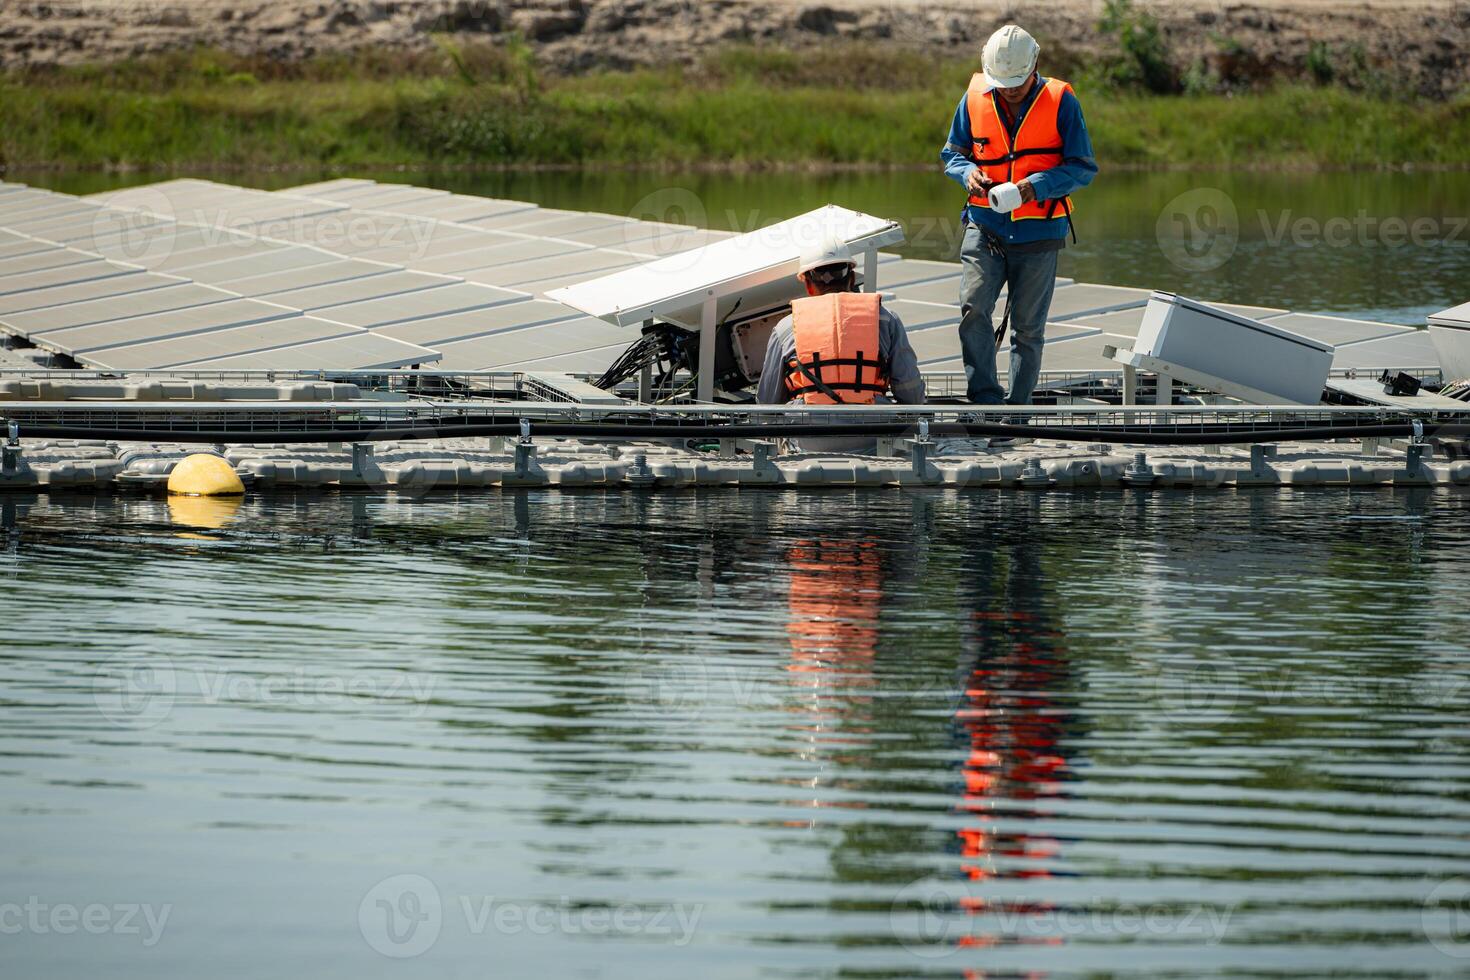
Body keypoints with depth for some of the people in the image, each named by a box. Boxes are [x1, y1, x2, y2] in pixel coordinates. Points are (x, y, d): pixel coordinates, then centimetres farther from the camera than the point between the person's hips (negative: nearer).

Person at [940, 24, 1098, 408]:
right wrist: (968, 173, -12)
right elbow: (951, 153, 12)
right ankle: (985, 399, -10)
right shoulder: (975, 98, 0)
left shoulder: (1060, 101, -7)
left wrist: (1037, 185, -22)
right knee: (974, 308, -17)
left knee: (1028, 327, 6)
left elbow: (1083, 168, -6)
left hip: (1038, 233, -1)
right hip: (985, 228, 1)